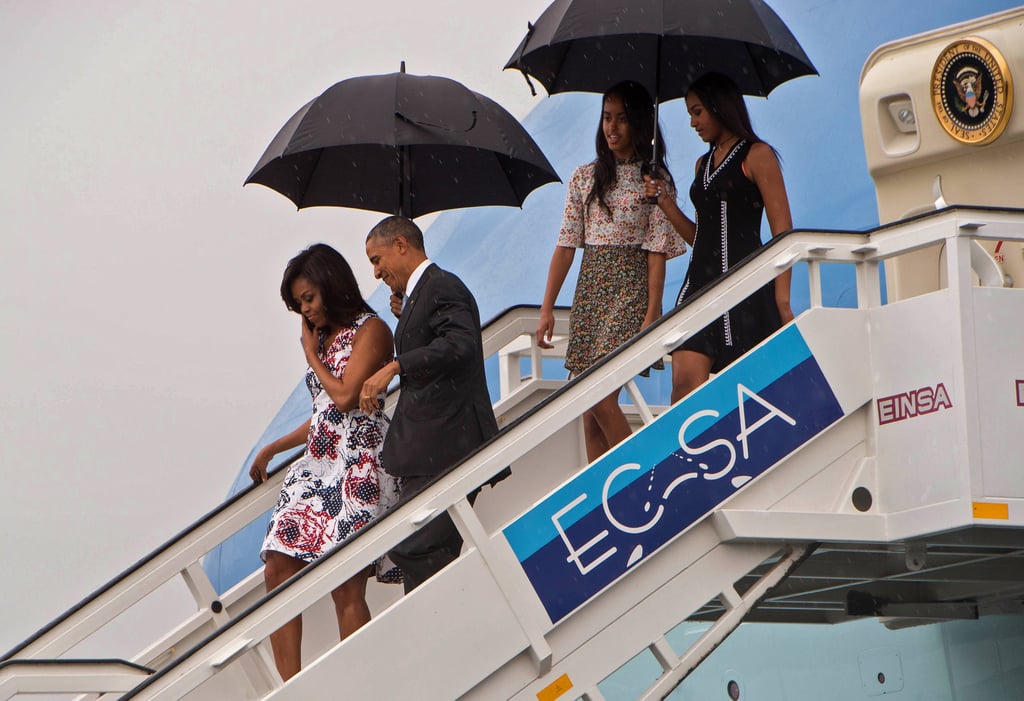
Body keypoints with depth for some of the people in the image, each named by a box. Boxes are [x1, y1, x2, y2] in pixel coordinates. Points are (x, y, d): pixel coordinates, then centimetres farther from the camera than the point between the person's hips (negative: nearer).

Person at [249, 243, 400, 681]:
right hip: (318, 464, 9)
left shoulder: (370, 330, -3)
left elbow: (345, 396, -14)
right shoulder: (324, 336, 21)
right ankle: (291, 689, -3)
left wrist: (311, 354, 0)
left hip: (358, 467, -8)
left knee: (346, 586, -15)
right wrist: (273, 448, 24)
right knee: (278, 569, -4)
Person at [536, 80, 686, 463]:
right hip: (589, 289, 5)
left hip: (630, 291, -5)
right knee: (588, 406, 2)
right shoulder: (585, 177, 12)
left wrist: (652, 313, -14)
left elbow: (657, 251, -6)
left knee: (602, 400, -16)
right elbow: (566, 245, 10)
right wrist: (547, 307, 5)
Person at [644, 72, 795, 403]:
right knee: (684, 381, -10)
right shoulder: (703, 164, 23)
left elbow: (783, 233, -5)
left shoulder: (757, 155, 1)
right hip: (700, 281, 6)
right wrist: (667, 204, 10)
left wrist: (782, 301, -13)